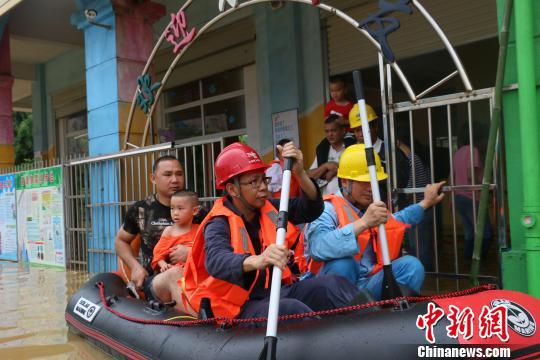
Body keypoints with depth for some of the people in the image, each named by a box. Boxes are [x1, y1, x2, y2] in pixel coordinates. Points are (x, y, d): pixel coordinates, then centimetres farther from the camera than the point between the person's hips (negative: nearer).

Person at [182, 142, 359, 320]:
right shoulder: (219, 224, -12)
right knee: (292, 309, -33)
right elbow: (215, 261, -33)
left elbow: (312, 209, 1)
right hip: (242, 306, -6)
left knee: (334, 284, -14)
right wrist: (257, 261, -53)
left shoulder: (269, 209, 8)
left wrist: (300, 173, -17)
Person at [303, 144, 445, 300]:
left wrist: (425, 203, 39)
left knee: (411, 265, -9)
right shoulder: (328, 209, -14)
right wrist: (364, 223, -40)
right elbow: (318, 248, -37)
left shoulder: (374, 209, 13)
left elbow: (394, 222, 39)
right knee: (342, 262, -35)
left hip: (369, 286, 7)